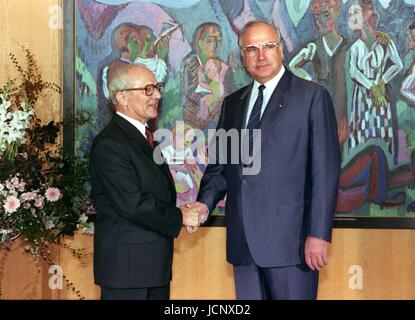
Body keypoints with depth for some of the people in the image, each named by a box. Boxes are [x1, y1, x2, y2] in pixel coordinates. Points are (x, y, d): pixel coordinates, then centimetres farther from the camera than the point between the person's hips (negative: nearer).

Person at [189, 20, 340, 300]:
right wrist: (205, 204, -3)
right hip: (243, 241, 5)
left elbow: (325, 169, -8)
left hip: (289, 238, -5)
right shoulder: (232, 103, 16)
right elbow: (220, 164, 16)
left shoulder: (313, 96, -2)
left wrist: (318, 234, -14)